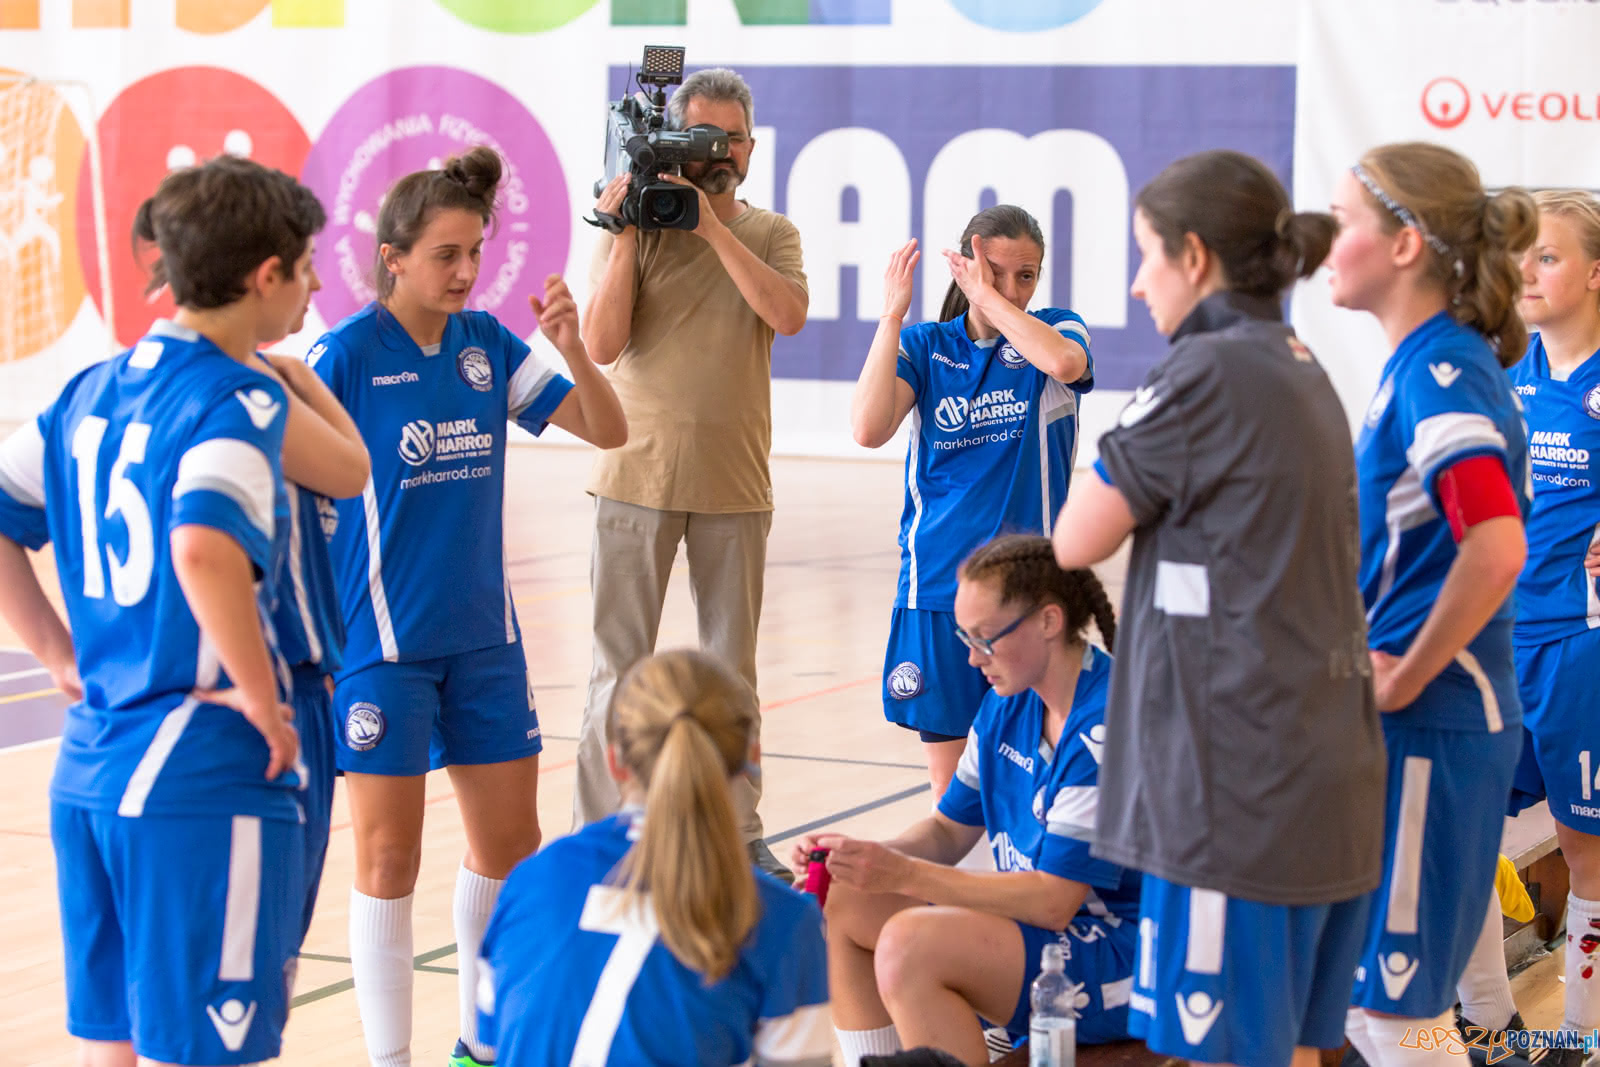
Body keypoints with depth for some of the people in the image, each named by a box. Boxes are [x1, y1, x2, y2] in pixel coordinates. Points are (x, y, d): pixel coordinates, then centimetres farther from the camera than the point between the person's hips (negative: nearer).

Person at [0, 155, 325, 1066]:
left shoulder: (92, 392, 10)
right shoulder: (240, 399, -13)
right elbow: (206, 551, -30)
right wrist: (263, 701, -19)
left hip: (87, 774, 8)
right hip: (205, 783, -8)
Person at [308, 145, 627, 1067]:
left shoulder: (487, 343, 2)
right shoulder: (347, 354, -12)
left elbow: (608, 432, 2)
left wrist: (572, 346, -16)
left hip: (484, 635, 5)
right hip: (384, 641, -5)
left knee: (511, 841, 11)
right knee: (390, 856, 1)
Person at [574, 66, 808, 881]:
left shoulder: (769, 233, 6)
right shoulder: (636, 228, 2)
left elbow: (788, 315, -14)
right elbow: (602, 344, -8)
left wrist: (712, 225, -17)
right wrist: (625, 233, -14)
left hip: (734, 482, 2)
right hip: (639, 475, -2)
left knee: (731, 666, 10)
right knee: (619, 664, 1)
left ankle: (739, 832, 19)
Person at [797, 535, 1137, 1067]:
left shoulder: (1106, 727, -22)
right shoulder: (1006, 704, 7)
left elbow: (1053, 900, -23)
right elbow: (951, 830, 15)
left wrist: (906, 875, -24)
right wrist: (872, 857, -7)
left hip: (1123, 959, -10)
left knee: (910, 943, -29)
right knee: (842, 906, 0)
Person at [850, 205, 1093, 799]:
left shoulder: (1056, 329, 3)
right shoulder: (924, 346, 6)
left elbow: (1066, 363, -23)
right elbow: (869, 429, -11)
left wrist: (986, 295, -16)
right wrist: (892, 315, -11)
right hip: (937, 581, 2)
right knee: (951, 785, 6)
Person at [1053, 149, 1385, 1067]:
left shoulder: (1209, 373, -12)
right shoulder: (1304, 371, 15)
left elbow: (1077, 540, -8)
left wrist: (1119, 451, 9)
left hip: (1240, 780, -9)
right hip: (1329, 774, 9)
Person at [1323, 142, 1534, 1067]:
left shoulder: (1439, 369, -18)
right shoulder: (1442, 360, 11)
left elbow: (1496, 548, -31)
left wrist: (1406, 679, -21)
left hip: (1426, 725, -10)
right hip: (1458, 711, 10)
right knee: (1363, 990, 17)